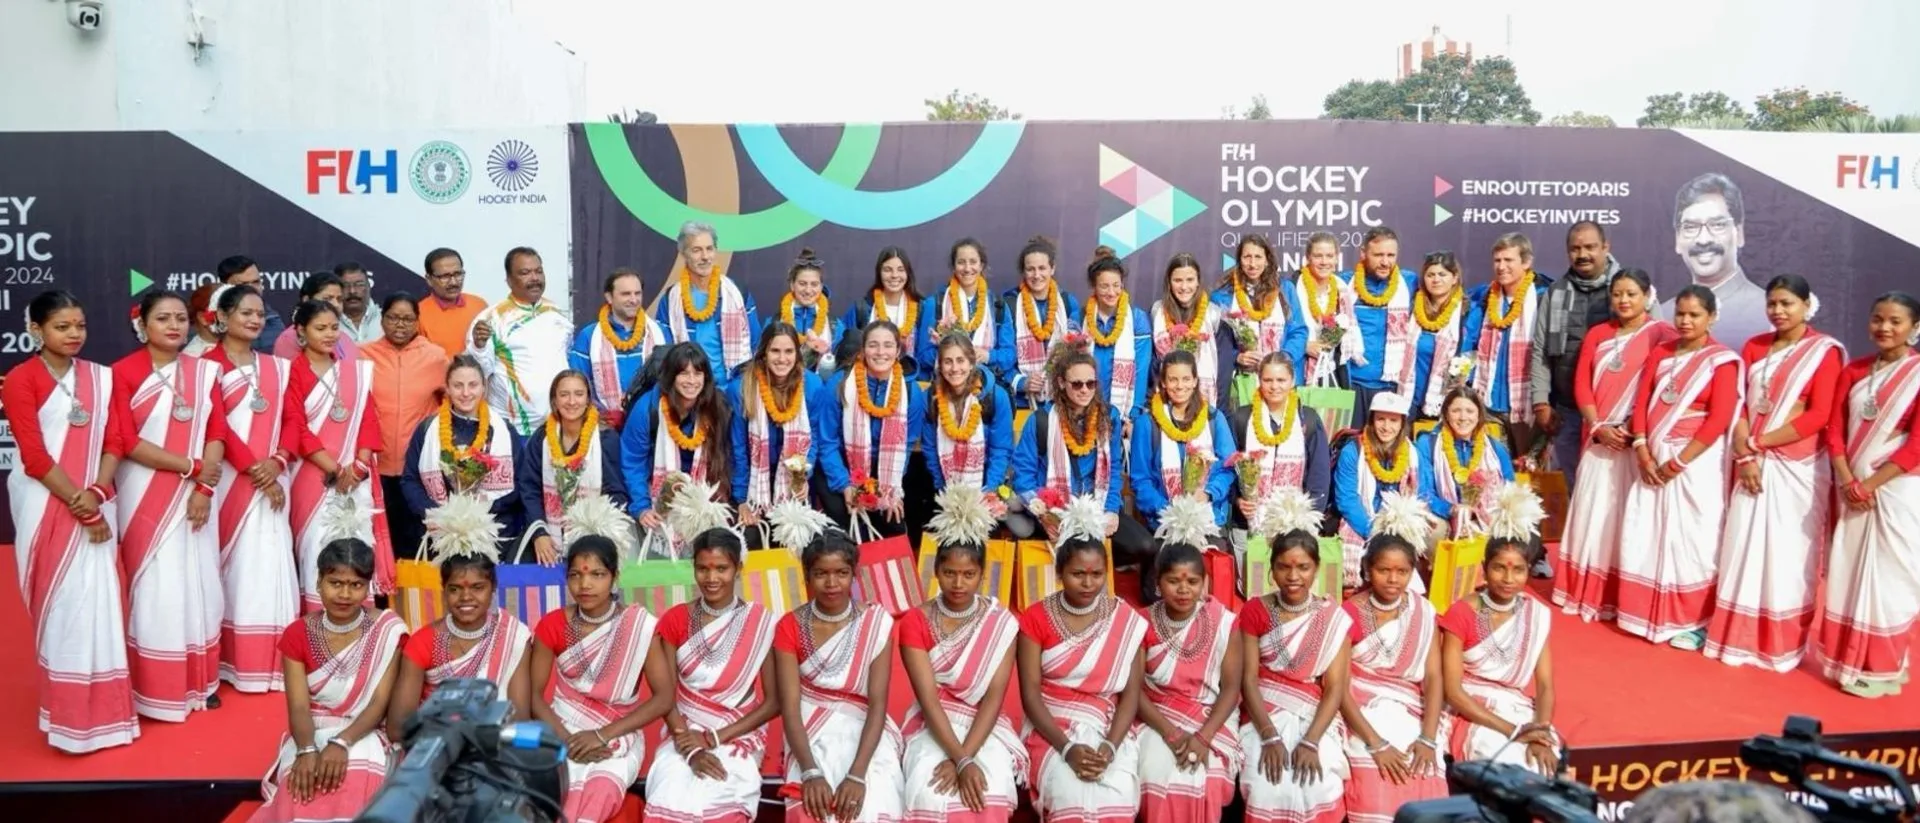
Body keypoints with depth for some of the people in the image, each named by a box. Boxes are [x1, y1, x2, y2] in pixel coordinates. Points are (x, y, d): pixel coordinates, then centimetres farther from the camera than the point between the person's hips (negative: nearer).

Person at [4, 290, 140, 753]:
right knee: (59, 603, 2)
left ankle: (101, 710, 14)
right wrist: (78, 504, -13)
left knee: (98, 600, 4)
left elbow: (115, 442, 4)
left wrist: (95, 495, -11)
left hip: (94, 502, 3)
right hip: (46, 505, -3)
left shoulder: (101, 377, 9)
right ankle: (68, 714, 13)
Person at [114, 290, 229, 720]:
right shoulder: (124, 373, -7)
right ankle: (158, 689, 12)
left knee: (198, 581, 9)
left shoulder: (204, 372, 6)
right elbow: (127, 441, -12)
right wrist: (192, 466, -14)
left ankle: (200, 681, 20)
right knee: (154, 585, 1)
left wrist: (203, 488, -9)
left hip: (196, 494, 4)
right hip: (146, 495, -4)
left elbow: (217, 434, 2)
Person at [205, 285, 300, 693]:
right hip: (231, 478, -4)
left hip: (272, 477, 4)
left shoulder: (276, 367, 14)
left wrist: (277, 461, -8)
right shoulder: (210, 365, -2)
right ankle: (236, 662, 7)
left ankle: (271, 662, 9)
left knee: (270, 562, 4)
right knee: (236, 563, -1)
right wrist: (252, 468, -15)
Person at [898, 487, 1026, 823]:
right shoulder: (915, 621, -6)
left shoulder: (1002, 623, -4)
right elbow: (928, 698, -15)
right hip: (931, 727, 0)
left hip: (985, 729, 0)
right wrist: (962, 761, -26)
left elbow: (993, 699, -11)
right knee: (931, 796, -29)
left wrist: (965, 756, -24)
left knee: (988, 795, -29)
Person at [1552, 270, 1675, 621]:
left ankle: (1625, 599, 7)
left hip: (1638, 440, -4)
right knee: (1593, 515, 6)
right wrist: (1598, 426, -7)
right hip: (1599, 439, 4)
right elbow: (1581, 383, 6)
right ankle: (1588, 593, 15)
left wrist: (1632, 428, -15)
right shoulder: (1597, 335, 12)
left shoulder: (1661, 334, -3)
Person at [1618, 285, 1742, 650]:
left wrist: (1679, 461, -14)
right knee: (1646, 535, 6)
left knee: (1692, 538, -1)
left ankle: (1693, 621, 8)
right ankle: (1648, 612, 18)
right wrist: (1643, 452, -6)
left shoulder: (1722, 361, -6)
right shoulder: (1661, 354, 10)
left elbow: (1719, 420, -12)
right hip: (1654, 459, 5)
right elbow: (1642, 403, 6)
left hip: (1697, 460, -5)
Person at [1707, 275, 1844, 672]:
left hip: (1797, 467, -4)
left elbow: (1818, 416, -12)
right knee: (1745, 548, 7)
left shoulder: (1825, 351, -5)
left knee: (1788, 553, 2)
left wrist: (1758, 442, -14)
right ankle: (1740, 637, 16)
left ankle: (1782, 645, 14)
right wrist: (1744, 453, -9)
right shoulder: (1754, 348, 9)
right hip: (1753, 463, 4)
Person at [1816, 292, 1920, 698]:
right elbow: (1835, 430, 4)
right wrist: (1848, 482, -8)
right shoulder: (1854, 371, 7)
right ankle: (1847, 658, 21)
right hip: (1853, 488, 5)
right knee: (1847, 573, 10)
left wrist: (1869, 484, -15)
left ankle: (1882, 667, 11)